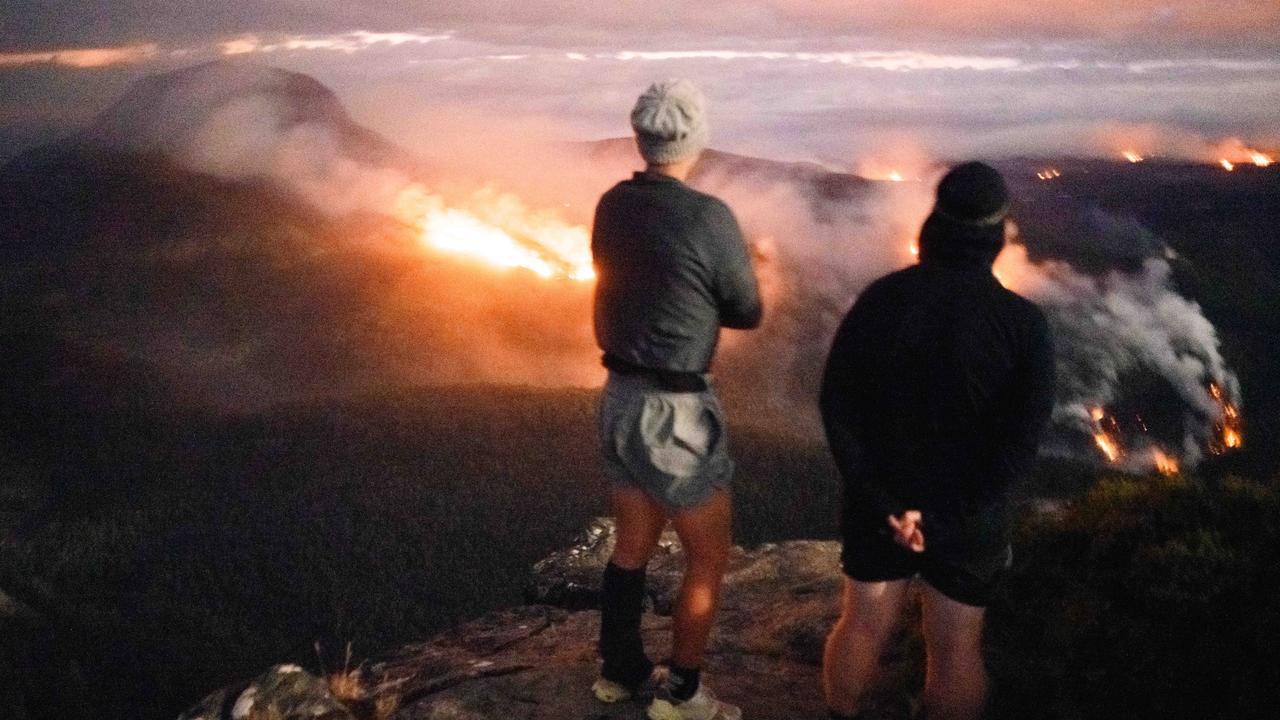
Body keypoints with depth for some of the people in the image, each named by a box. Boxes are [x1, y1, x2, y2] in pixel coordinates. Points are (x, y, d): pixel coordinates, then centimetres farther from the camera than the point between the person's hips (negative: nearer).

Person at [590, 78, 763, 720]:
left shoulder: (612, 205, 0)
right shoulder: (709, 218, -20)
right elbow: (748, 313, -6)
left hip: (619, 400, 7)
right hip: (675, 412, -7)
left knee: (632, 545, 22)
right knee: (708, 558, 11)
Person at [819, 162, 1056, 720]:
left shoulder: (882, 297, -10)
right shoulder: (1022, 322, -15)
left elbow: (837, 401, -11)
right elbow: (1021, 439, -18)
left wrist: (879, 496, -12)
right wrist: (945, 514, -15)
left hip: (878, 500, 3)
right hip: (969, 514, -2)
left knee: (863, 624, 20)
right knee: (956, 648, 13)